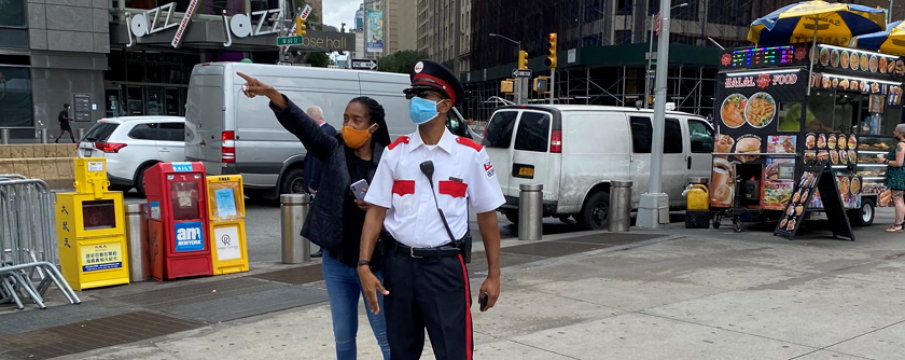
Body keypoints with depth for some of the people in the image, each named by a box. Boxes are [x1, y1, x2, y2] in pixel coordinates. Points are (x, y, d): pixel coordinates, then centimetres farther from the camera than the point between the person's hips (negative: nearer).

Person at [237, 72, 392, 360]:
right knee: (343, 336, 16)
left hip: (376, 264, -3)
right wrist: (270, 93, -28)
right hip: (337, 263, 3)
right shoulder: (333, 151, 0)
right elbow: (301, 124, -14)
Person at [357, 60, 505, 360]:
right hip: (399, 264, 3)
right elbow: (376, 211, 2)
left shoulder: (470, 154, -2)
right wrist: (364, 265, -8)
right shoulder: (395, 153, 3)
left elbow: (487, 216, 1)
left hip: (446, 267, -3)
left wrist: (494, 275, 0)